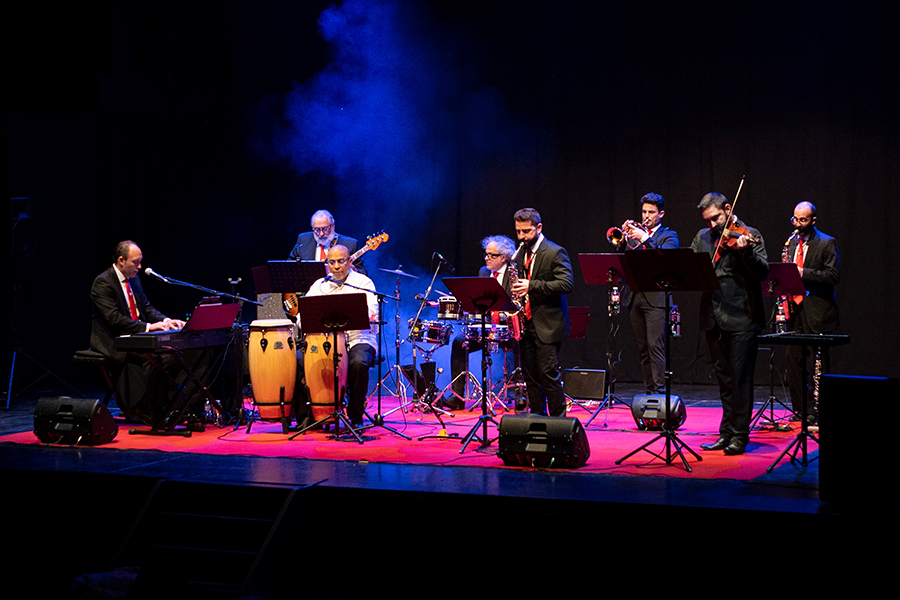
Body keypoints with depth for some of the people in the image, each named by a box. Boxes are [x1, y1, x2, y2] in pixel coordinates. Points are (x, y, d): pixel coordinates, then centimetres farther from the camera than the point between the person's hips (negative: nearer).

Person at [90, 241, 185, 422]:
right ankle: (148, 413, -19)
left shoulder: (134, 279, 14)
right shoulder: (102, 283, -13)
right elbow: (114, 318, -22)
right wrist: (147, 327, -27)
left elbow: (147, 308, 16)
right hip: (111, 343, -8)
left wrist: (166, 321, -4)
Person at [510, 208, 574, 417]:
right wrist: (515, 293, 5)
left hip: (547, 325, -7)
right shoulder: (520, 255, 15)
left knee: (548, 374, -9)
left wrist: (531, 286, -24)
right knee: (530, 376, 7)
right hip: (526, 324, 7)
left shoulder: (555, 253, -7)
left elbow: (567, 284, -18)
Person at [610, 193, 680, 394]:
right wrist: (623, 239, -6)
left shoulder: (668, 236, 7)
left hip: (655, 296, -5)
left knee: (655, 346, -13)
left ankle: (660, 390, -15)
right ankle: (648, 390, 10)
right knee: (642, 348, 6)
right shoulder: (634, 233, 19)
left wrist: (645, 238, -18)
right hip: (634, 296, 5)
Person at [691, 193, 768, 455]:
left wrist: (746, 252, -31)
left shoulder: (748, 235, -4)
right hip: (713, 319, 6)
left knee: (740, 379, -4)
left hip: (741, 318, -6)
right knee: (724, 379, 14)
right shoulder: (702, 238, 13)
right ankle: (726, 432, 21)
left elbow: (763, 272, -14)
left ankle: (740, 436, 2)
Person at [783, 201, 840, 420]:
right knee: (793, 359, 3)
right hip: (795, 309, 6)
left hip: (816, 312, -6)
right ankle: (799, 410, 9)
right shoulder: (792, 243, 16)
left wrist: (803, 273, -20)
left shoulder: (827, 243, -3)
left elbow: (834, 276, -12)